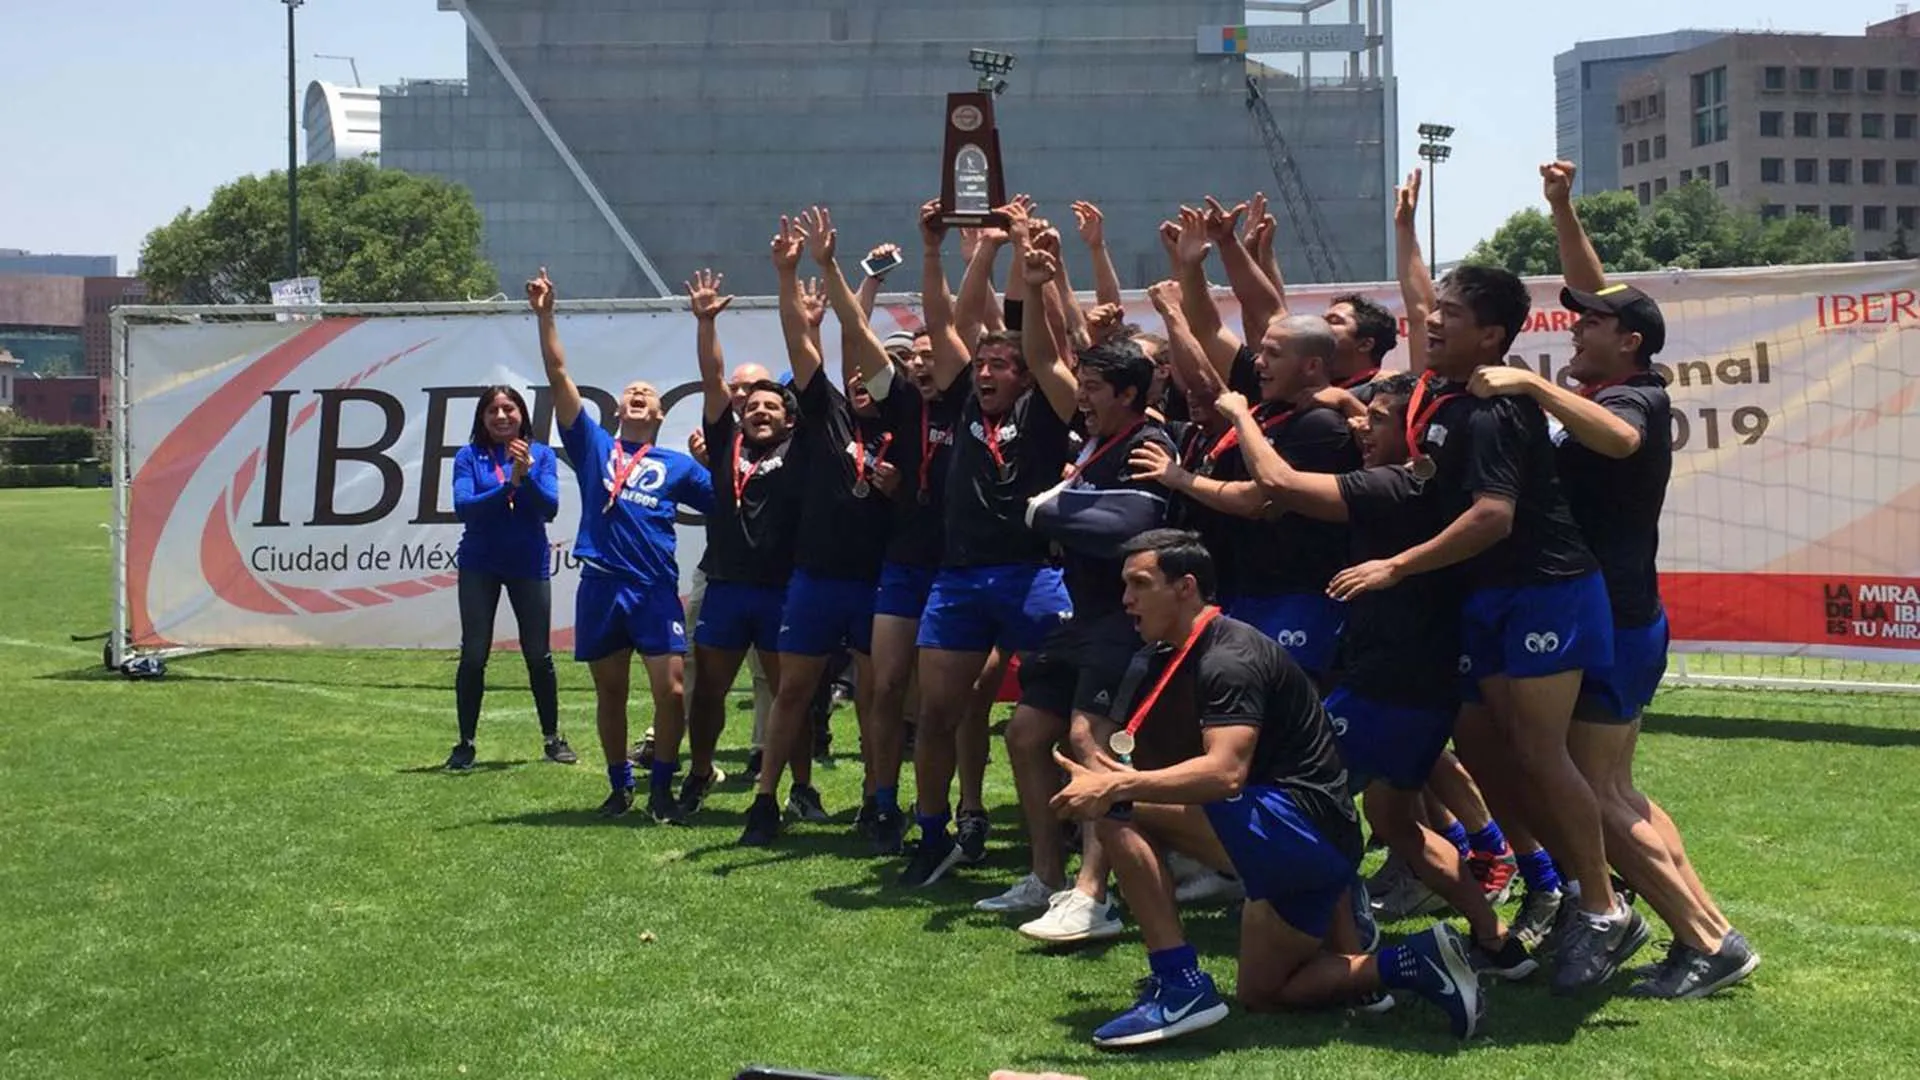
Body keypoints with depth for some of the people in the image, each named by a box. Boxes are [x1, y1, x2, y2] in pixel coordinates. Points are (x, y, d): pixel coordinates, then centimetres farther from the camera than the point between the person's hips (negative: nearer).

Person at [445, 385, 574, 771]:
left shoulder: (541, 454, 0)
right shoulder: (469, 456, -2)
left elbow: (550, 507, -9)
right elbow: (462, 506, -14)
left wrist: (526, 474, -25)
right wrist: (509, 486, -24)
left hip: (529, 563, 1)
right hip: (480, 565, -1)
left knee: (538, 655, 7)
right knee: (473, 656, 0)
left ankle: (553, 738, 20)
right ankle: (465, 745, 8)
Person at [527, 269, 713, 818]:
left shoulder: (678, 464, 12)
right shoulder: (594, 446, 11)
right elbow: (558, 377, 4)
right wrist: (545, 316, -2)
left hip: (656, 587, -1)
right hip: (600, 585, 1)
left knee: (670, 689, -8)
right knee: (609, 691, 9)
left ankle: (662, 784, 7)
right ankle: (620, 785, 22)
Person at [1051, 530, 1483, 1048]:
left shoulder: (1229, 657, -16)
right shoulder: (1161, 659, 14)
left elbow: (1225, 772, -31)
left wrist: (1116, 787, -34)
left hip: (1305, 827, -11)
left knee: (1119, 808, -18)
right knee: (1260, 995, 21)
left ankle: (1181, 989, -19)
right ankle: (1415, 962, 12)